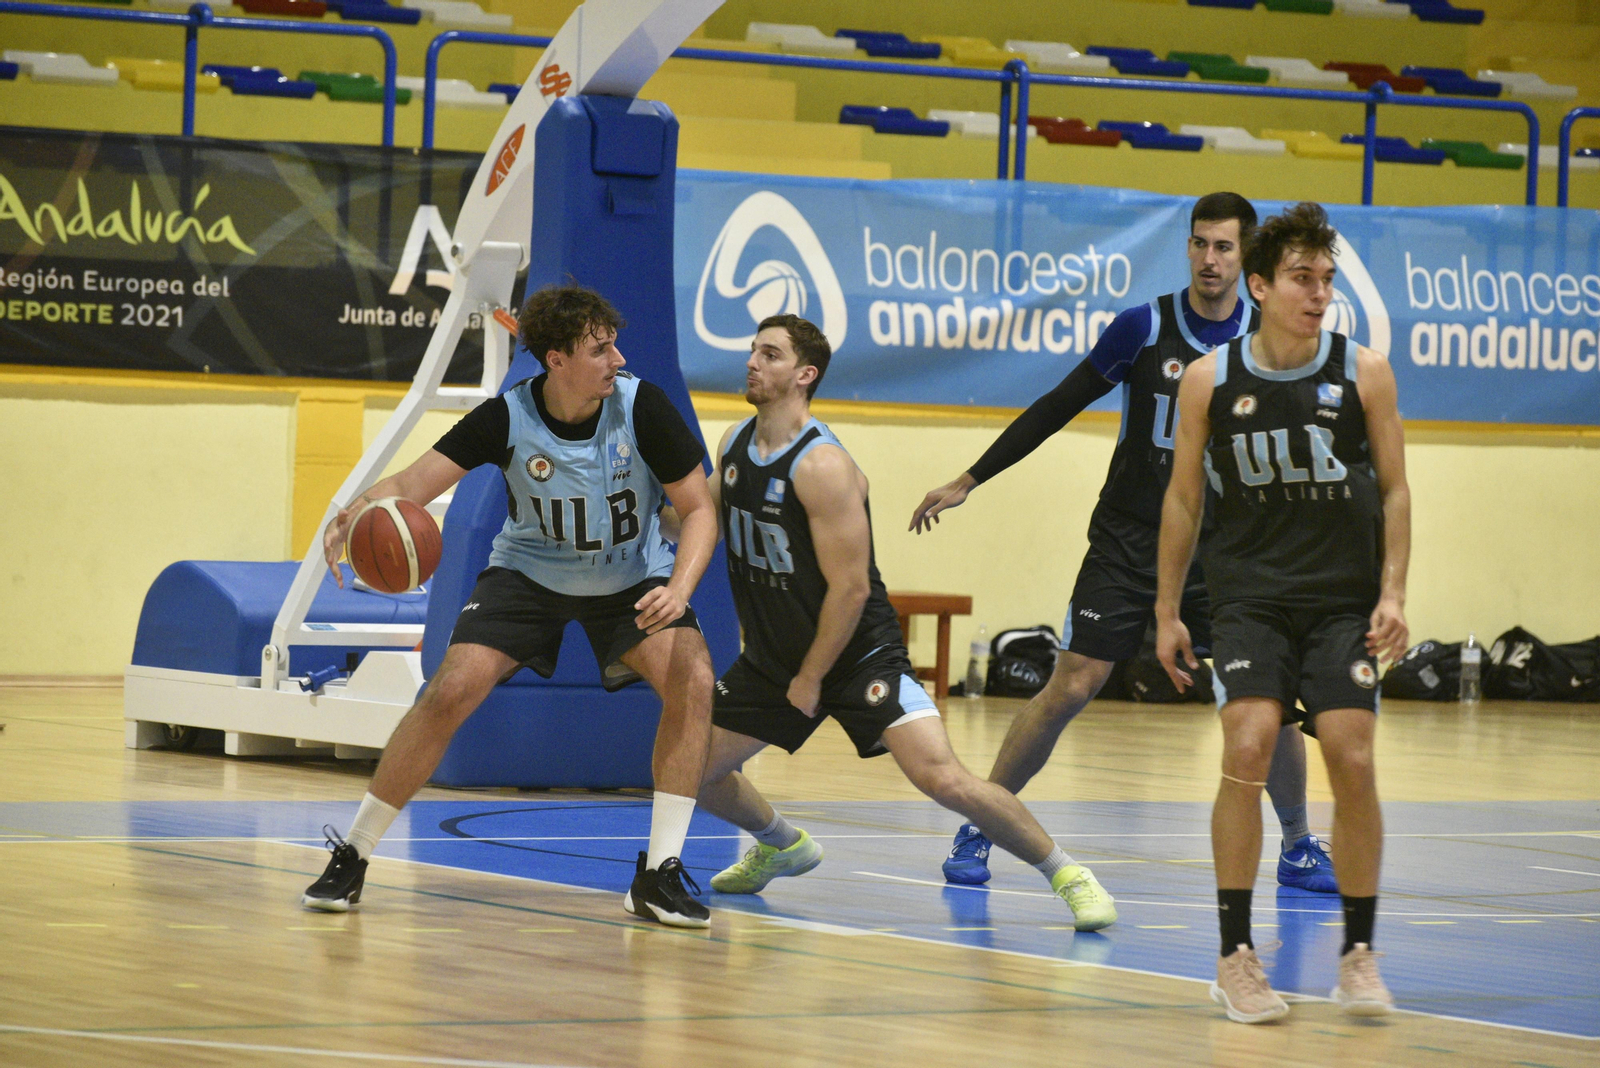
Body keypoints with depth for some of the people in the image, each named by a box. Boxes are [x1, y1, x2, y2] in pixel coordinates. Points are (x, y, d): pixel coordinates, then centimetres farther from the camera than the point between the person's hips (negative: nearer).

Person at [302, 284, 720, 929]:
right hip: (529, 573, 0)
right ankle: (351, 858, -1)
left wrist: (678, 590, -35)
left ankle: (658, 875, -17)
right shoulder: (508, 416, -23)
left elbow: (698, 509, -16)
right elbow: (415, 482, -25)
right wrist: (361, 509, -49)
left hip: (631, 579, 0)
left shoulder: (640, 405, -22)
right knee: (449, 693, -17)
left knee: (693, 680, -25)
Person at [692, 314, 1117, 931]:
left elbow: (850, 588, -22)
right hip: (773, 654, 8)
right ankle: (783, 846, 39)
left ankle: (1065, 873, -5)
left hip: (858, 653, -8)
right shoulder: (734, 446, 1)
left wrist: (811, 679, -15)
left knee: (944, 780, -21)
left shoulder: (822, 465, -23)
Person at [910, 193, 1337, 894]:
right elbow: (1058, 407, 0)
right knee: (1069, 690, -8)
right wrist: (968, 481, -1)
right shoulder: (1145, 327, -7)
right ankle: (977, 830, 5)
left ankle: (1298, 848, 14)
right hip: (1128, 542, -2)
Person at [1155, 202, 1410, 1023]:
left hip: (1344, 600, 0)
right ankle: (1235, 956, -4)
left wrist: (1393, 593, -6)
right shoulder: (1209, 381, -2)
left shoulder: (1364, 373, -3)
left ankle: (1358, 954, 10)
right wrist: (1166, 611, 7)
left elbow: (1394, 489, 4)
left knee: (1352, 762, -7)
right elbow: (1183, 498, 7)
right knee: (1247, 749, -16)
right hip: (1249, 598, 0)